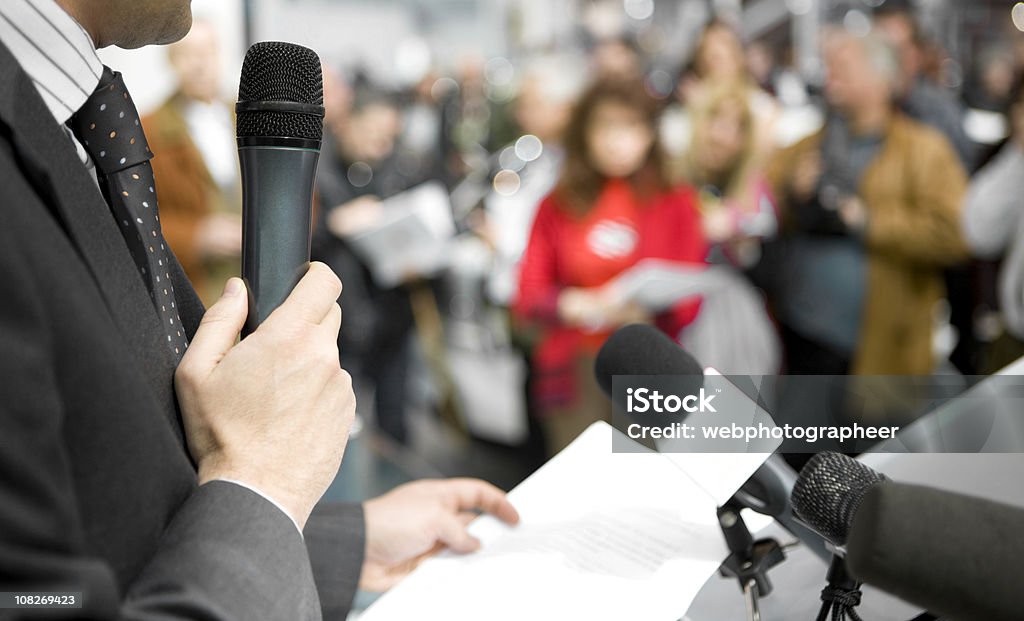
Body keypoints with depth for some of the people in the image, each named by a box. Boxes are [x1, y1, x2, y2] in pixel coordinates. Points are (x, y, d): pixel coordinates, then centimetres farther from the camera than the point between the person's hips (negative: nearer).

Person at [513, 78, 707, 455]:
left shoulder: (675, 201, 7)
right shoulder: (557, 206, 9)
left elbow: (688, 303, 3)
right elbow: (527, 298, 6)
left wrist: (645, 307, -17)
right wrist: (571, 305, -14)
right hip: (573, 366, 1)